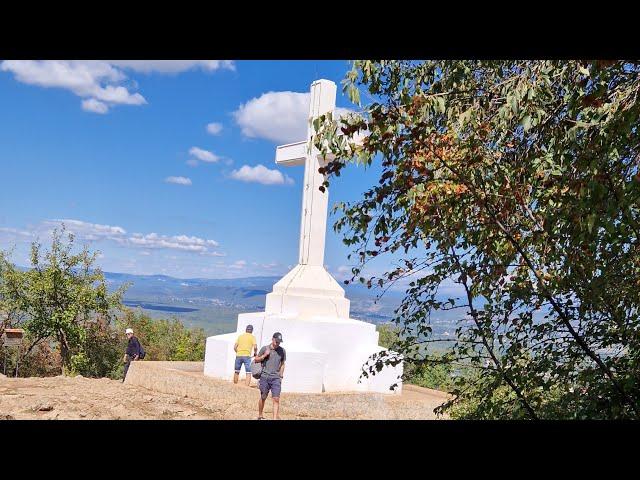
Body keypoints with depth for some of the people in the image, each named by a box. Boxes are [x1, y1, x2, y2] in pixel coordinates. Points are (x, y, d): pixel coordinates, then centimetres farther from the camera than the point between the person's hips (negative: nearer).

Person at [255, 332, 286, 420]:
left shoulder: (282, 351, 7)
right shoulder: (265, 348, 0)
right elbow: (256, 360, 9)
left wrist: (281, 376, 12)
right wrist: (265, 355, -7)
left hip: (276, 378, 1)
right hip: (265, 377, -1)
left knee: (276, 399, -8)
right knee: (263, 397, 9)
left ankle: (275, 418, -8)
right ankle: (260, 416, 27)